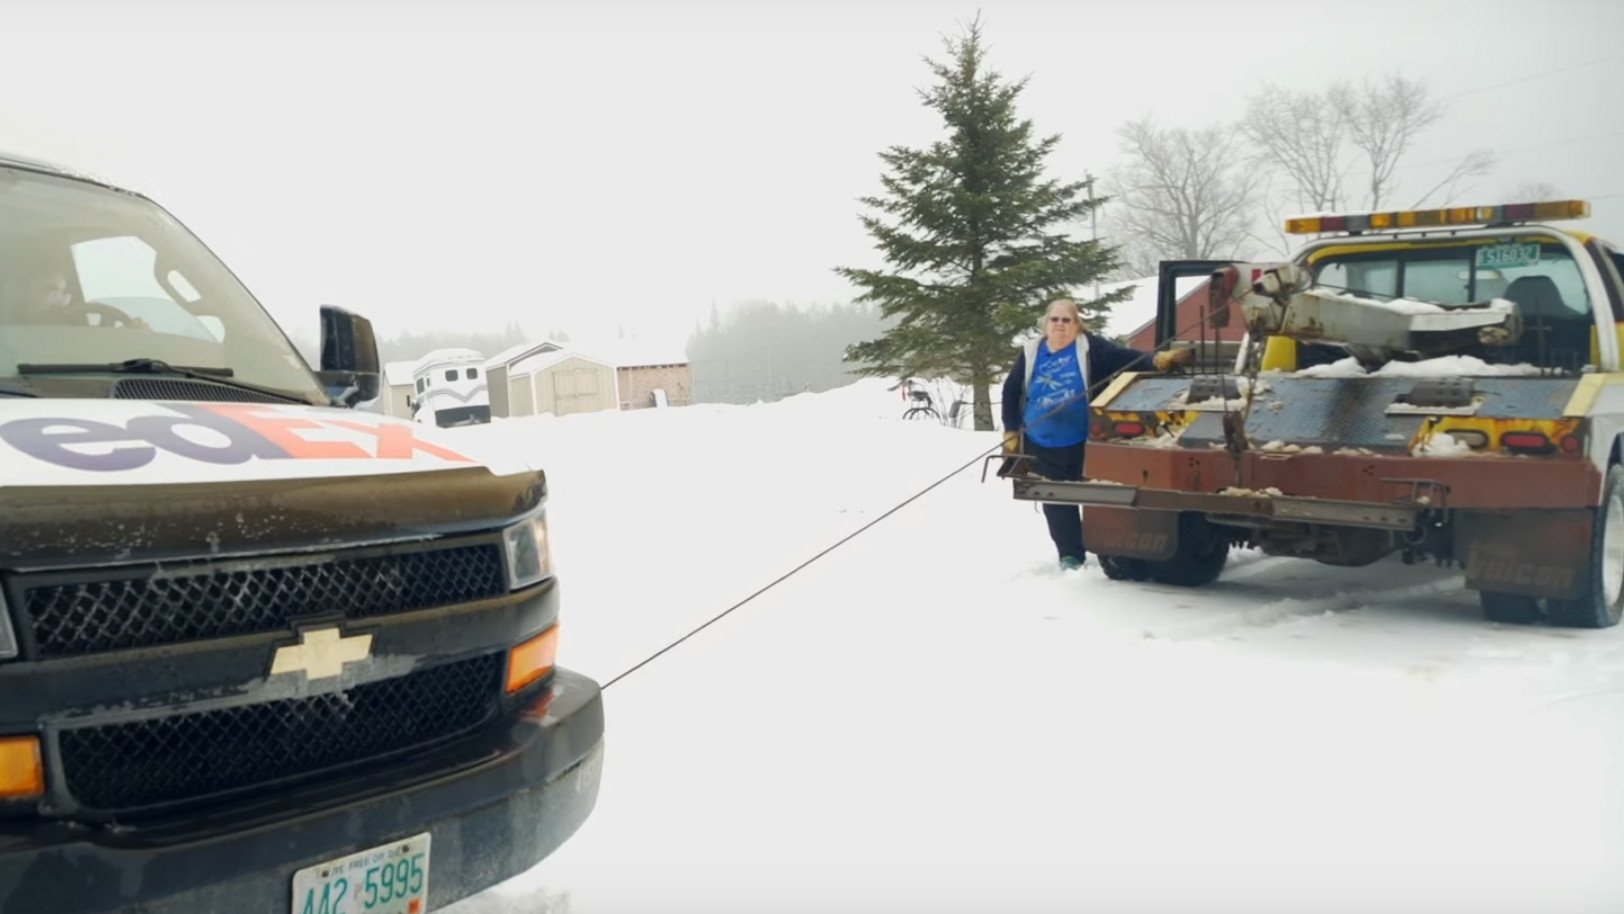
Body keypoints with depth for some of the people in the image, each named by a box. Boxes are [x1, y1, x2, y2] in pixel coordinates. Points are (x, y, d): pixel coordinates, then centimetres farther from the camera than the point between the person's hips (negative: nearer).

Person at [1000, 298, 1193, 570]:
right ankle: (1071, 556, 21)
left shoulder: (1089, 347, -7)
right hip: (1041, 447, 3)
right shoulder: (1031, 353, 3)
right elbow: (1011, 392, 13)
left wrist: (1157, 360, -38)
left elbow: (1124, 357, -20)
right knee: (1057, 505, 8)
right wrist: (1011, 432, 12)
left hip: (1083, 444, -3)